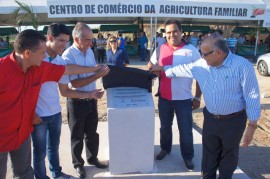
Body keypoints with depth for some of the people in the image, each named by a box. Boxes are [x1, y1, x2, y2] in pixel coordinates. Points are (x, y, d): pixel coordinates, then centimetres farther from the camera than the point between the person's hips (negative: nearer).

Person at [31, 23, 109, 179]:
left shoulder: (61, 62, 2)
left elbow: (65, 91, 5)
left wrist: (89, 94, -3)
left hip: (55, 112, 5)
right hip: (38, 115, -5)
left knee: (54, 146, 22)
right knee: (40, 152, 11)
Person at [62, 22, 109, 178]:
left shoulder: (90, 51, 2)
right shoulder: (68, 56, -20)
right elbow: (76, 83, -25)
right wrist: (98, 75, -26)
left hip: (91, 99, 6)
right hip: (77, 102, -6)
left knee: (92, 132, 20)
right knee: (77, 136, 13)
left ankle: (92, 158, 41)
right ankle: (78, 164, 33)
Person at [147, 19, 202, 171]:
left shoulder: (192, 51, -5)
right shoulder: (160, 50, 1)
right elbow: (150, 68, 13)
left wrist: (198, 97, -3)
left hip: (184, 99, -2)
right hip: (164, 97, 3)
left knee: (186, 130, 8)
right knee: (165, 126, 19)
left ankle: (188, 157, 29)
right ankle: (165, 149, 42)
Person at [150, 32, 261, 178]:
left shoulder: (243, 66, -20)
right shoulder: (202, 65, -5)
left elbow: (252, 97, -16)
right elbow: (183, 69, 11)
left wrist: (252, 126, -13)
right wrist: (163, 69, 20)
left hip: (233, 121, -4)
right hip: (210, 118, 4)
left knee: (229, 155, 18)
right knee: (209, 153, 20)